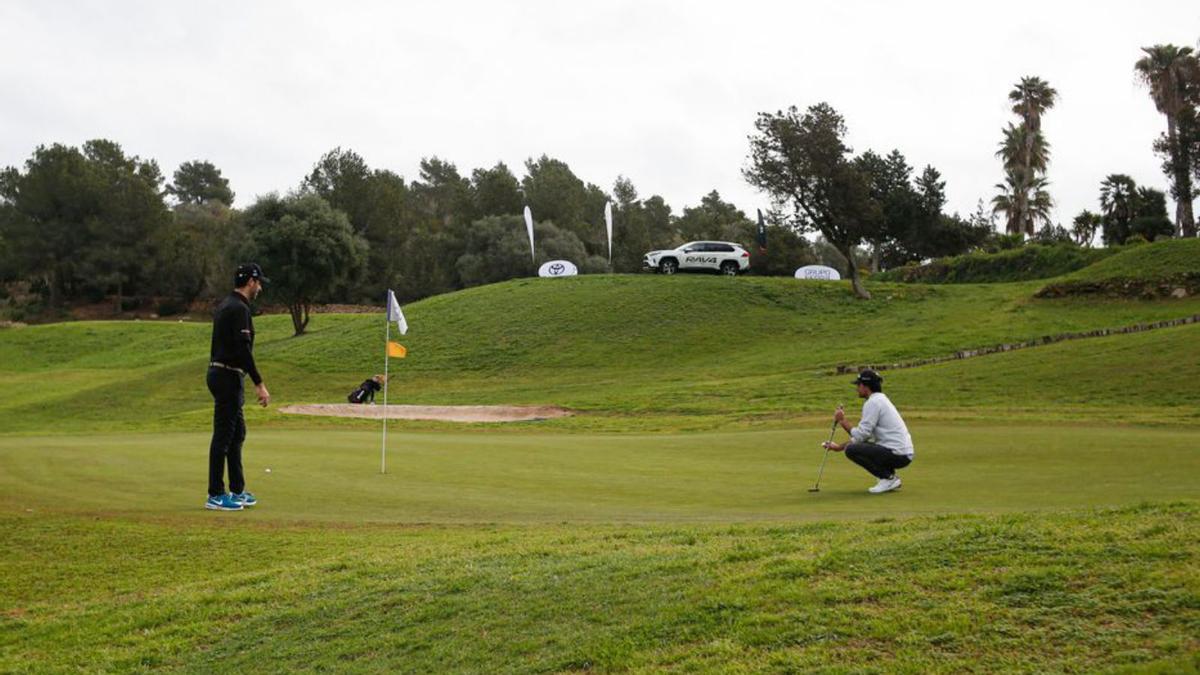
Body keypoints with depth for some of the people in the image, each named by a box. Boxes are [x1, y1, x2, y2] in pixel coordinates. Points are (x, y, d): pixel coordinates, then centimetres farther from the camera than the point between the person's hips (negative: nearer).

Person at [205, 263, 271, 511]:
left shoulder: (226, 304, 16)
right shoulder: (239, 308, -17)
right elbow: (243, 350, -23)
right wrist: (259, 384, -21)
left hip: (220, 373, 11)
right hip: (229, 377, -11)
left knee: (237, 434, 15)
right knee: (223, 435, -5)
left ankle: (237, 490, 20)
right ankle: (215, 496, 0)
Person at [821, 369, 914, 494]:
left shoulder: (873, 402, -12)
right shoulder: (880, 399, 19)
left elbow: (860, 435, -16)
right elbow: (863, 436, 21)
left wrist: (842, 420, -4)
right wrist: (839, 447, 20)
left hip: (898, 455, -10)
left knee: (851, 450, -16)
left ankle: (889, 478, -9)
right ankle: (889, 476, 12)